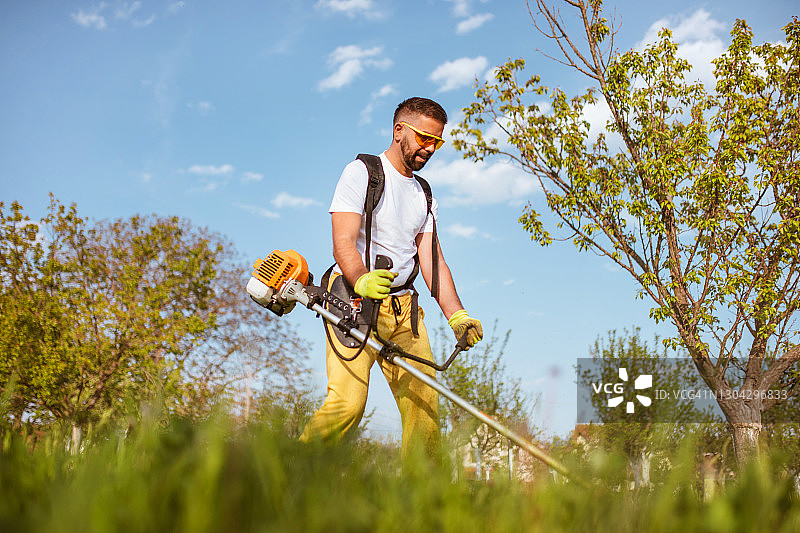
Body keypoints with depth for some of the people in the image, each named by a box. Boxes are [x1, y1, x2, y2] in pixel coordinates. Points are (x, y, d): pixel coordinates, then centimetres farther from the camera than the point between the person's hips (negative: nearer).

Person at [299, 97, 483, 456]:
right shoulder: (362, 172, 2)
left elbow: (432, 261, 13)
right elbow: (343, 243, -11)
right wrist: (361, 280, -33)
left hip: (403, 307, 7)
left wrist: (457, 317, -2)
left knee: (426, 406, -5)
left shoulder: (425, 197, 23)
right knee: (346, 405, -21)